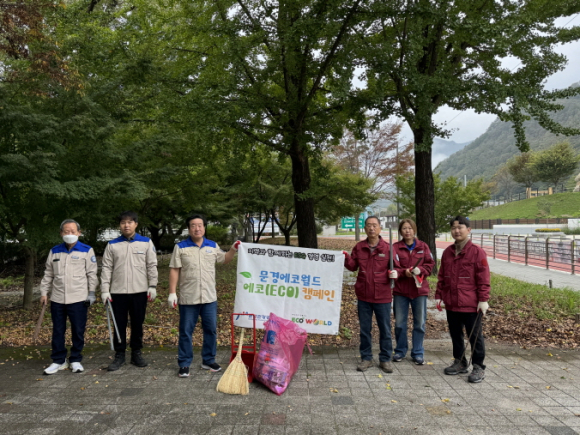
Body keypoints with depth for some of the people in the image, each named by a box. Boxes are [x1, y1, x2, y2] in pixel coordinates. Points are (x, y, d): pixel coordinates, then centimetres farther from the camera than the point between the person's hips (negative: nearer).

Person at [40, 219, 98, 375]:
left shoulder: (87, 250, 0)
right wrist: (44, 292, 11)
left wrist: (92, 292, -3)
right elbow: (48, 274, 15)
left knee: (78, 331, 3)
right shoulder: (54, 251, 10)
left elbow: (92, 273, 1)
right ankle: (58, 360, 22)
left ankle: (76, 360, 18)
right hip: (57, 299, 3)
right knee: (58, 331, 9)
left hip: (78, 299, -3)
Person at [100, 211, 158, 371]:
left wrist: (152, 287, -3)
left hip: (140, 292, 0)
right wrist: (105, 290, -3)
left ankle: (136, 354, 22)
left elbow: (152, 266, 2)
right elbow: (106, 268, 2)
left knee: (137, 324, 9)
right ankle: (119, 355, 19)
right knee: (119, 325, 7)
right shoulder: (112, 245, 4)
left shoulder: (146, 242, 2)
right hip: (118, 292, 1)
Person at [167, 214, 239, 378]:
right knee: (186, 332, 5)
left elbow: (224, 259, 23)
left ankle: (208, 360, 25)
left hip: (209, 298, 3)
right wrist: (172, 292, -9)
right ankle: (184, 364, 16)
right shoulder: (180, 247, -3)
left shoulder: (213, 246, 7)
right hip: (188, 298, -3)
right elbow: (174, 270, -4)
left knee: (211, 330, 11)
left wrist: (233, 249, 6)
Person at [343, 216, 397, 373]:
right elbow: (353, 266, 7)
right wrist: (346, 257, -12)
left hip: (383, 296, -2)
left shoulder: (387, 248, -3)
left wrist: (394, 273, -17)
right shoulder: (359, 247, 4)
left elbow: (394, 267, 5)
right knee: (364, 329, 12)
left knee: (385, 329, 8)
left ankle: (385, 359, 22)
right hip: (363, 295, 2)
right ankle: (366, 358, 25)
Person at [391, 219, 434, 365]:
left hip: (419, 289, 1)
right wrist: (404, 272, -24)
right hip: (400, 290, -1)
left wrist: (420, 270, -17)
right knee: (400, 323, 8)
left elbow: (430, 264, 1)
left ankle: (418, 353, 21)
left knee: (420, 323, 7)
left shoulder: (423, 246, 3)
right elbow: (393, 267, -7)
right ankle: (400, 351, 25)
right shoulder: (395, 247, -2)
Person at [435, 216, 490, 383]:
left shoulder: (477, 252, -9)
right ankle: (459, 363, 32)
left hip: (471, 305, -6)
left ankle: (478, 367, 18)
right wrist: (439, 296, 9)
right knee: (455, 335, 17)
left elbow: (483, 279, -10)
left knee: (475, 336, 6)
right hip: (451, 303, 6)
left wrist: (483, 300, -12)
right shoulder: (448, 252, 8)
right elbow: (441, 276, 12)